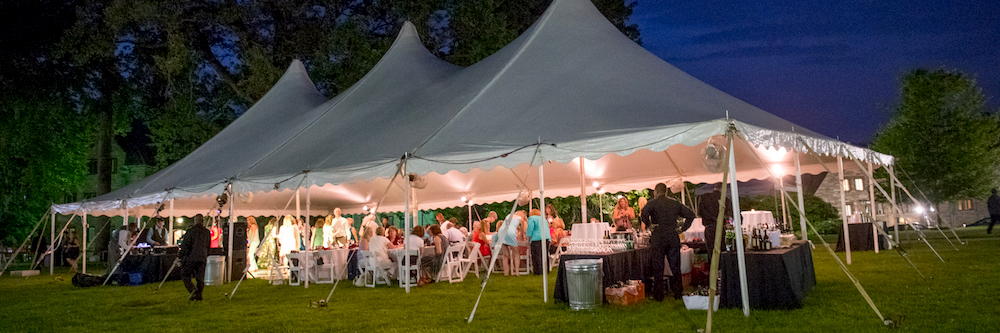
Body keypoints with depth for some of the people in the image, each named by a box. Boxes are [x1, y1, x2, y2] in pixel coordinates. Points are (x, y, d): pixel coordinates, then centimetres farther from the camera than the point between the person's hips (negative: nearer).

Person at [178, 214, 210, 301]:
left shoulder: (191, 231, -10)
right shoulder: (207, 232, 7)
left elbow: (185, 245, -10)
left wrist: (180, 256, -1)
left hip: (191, 257, -5)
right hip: (202, 258, 5)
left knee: (185, 275, 6)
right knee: (200, 277, 9)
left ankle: (193, 290, -11)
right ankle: (198, 295, 9)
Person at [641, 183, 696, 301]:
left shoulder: (653, 203, -2)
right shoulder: (675, 203, 12)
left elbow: (644, 212, -23)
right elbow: (691, 214, 12)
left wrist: (648, 224, -10)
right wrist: (683, 228, 11)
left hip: (658, 237, -3)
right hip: (673, 237, 4)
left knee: (658, 268, 3)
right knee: (675, 266, 10)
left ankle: (658, 295, 6)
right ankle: (678, 293, 12)